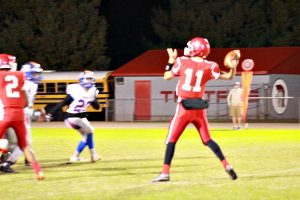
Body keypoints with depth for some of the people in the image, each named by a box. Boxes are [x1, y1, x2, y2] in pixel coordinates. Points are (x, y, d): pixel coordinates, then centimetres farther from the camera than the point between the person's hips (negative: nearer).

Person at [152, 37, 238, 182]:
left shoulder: (182, 62, -5)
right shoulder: (209, 67, 0)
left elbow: (167, 76, 9)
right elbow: (228, 77, 5)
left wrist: (171, 60, 17)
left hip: (184, 107, -3)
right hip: (199, 108, 3)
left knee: (171, 139, 4)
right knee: (207, 139, 15)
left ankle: (165, 173, -1)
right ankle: (227, 166, 7)